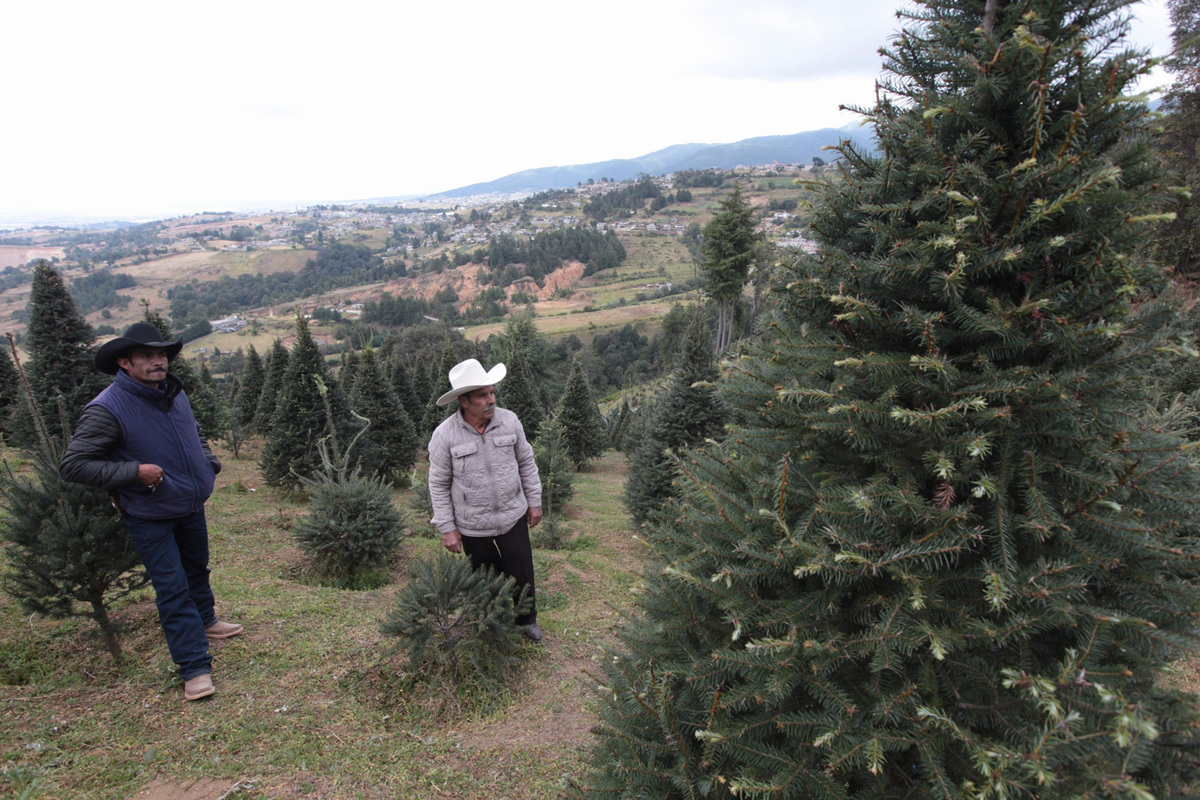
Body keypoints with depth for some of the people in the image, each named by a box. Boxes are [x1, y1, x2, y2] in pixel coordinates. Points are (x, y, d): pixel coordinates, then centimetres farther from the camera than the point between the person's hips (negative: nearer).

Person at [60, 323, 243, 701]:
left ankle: (206, 621, 49)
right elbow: (73, 464, -20)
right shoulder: (106, 409, -22)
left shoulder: (174, 393, 1)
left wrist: (208, 462, 4)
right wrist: (134, 472, -26)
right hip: (149, 517, -7)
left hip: (192, 506, 7)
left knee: (197, 569, 25)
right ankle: (195, 668, 4)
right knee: (172, 589, -4)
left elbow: (196, 433, 20)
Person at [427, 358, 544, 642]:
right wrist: (447, 528, -7)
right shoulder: (445, 435, -16)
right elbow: (439, 484, -7)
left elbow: (526, 463, 4)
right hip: (473, 526, -2)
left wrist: (534, 501, 7)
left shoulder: (509, 421, -10)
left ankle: (527, 619, 39)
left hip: (513, 516, 2)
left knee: (522, 574, 12)